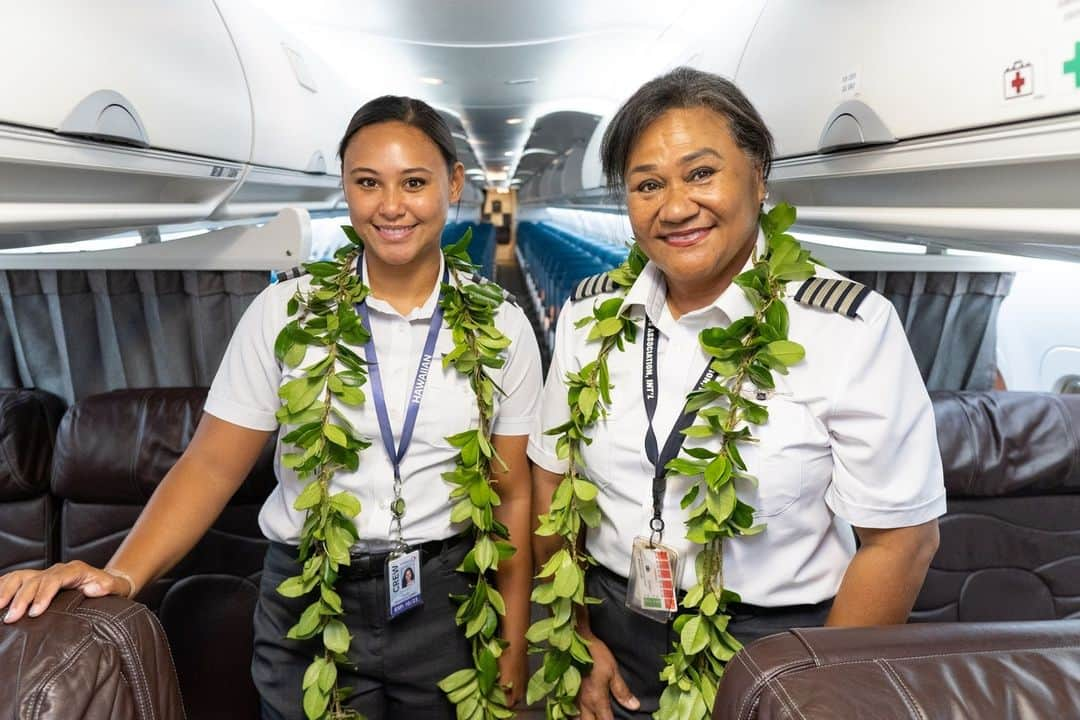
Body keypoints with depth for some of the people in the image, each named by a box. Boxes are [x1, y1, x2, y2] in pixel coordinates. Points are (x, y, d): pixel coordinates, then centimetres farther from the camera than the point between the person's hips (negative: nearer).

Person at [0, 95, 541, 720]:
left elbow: (513, 495, -3)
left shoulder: (502, 328, -5)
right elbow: (213, 463, -5)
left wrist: (513, 657, -2)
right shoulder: (286, 312, -7)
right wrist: (120, 576, -20)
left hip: (448, 604, 1)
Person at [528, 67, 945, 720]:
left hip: (776, 642, -3)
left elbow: (900, 540, -14)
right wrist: (575, 638, 0)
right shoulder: (590, 313, -5)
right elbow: (551, 478, 2)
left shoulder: (850, 326, -17)